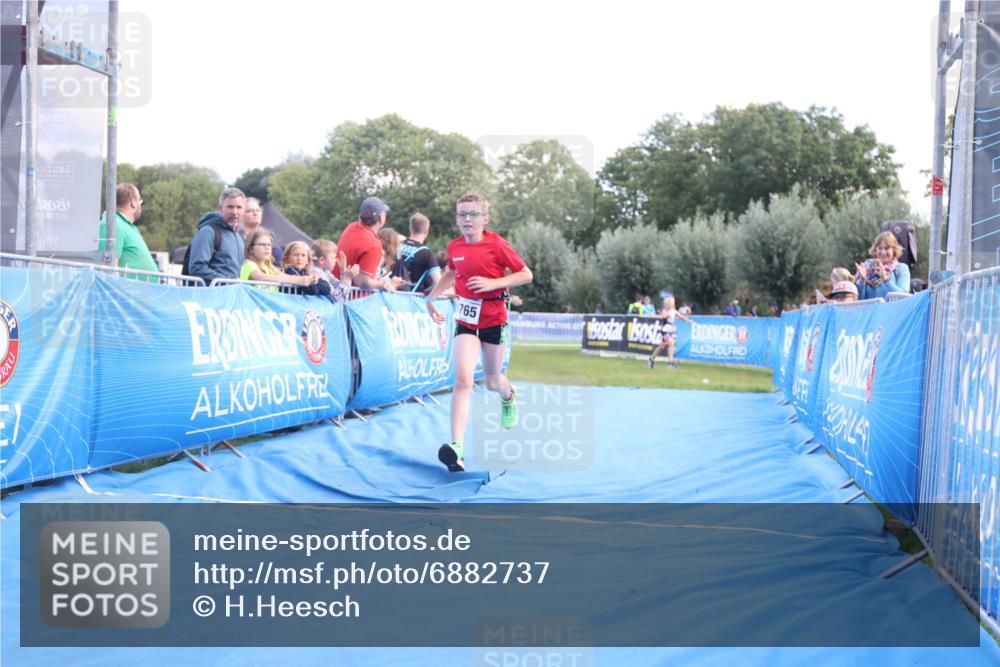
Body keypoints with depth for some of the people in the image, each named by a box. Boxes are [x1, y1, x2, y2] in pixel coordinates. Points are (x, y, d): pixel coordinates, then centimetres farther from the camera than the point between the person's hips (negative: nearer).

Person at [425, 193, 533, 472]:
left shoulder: (496, 244, -12)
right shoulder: (454, 248, 2)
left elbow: (526, 274, -9)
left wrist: (494, 282, -22)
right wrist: (432, 297, 13)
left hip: (493, 320, -2)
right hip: (465, 320, 2)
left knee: (492, 383, 12)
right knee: (463, 379, -17)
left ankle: (509, 396, 54)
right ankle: (457, 448, -26)